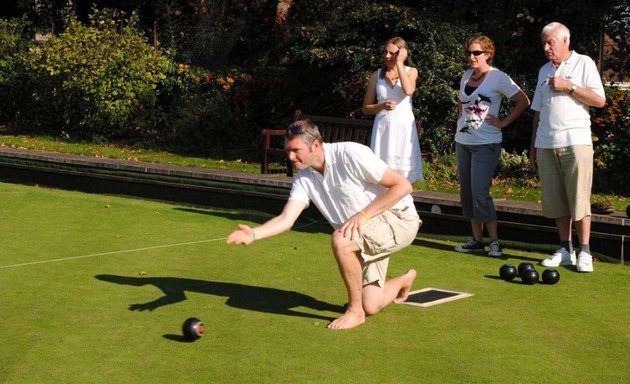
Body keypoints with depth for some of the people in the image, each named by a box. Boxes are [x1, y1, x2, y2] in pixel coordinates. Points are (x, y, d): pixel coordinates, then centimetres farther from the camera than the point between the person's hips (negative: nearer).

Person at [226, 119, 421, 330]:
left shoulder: (350, 154, -22)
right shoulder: (304, 178, -2)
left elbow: (403, 186, -21)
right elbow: (286, 219, -10)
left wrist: (363, 214, -25)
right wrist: (253, 234, -27)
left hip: (399, 218, -7)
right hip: (367, 234, 7)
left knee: (340, 240, -33)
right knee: (370, 307, 3)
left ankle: (355, 311, -14)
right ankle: (404, 280, 37)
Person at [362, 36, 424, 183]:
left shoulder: (411, 71, 6)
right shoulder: (377, 75, 7)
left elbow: (408, 90, -18)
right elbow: (366, 108, 10)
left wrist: (399, 63, -12)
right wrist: (382, 106, -10)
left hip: (404, 127, -1)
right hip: (383, 128, 1)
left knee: (403, 174, -2)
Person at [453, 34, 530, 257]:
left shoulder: (498, 78, -9)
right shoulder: (466, 76, 10)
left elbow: (523, 101, -9)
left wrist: (503, 123, -11)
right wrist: (460, 118, 12)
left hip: (486, 144, -7)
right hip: (463, 142, 7)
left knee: (480, 193, -14)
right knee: (466, 192, 7)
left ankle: (494, 241, -6)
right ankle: (476, 240, 15)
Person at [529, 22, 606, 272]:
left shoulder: (583, 64, 3)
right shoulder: (544, 71, 19)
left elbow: (600, 100, -6)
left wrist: (569, 86, -11)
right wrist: (533, 146, 17)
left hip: (575, 141, -5)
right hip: (546, 144, 5)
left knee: (579, 198, -8)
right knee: (555, 199, 4)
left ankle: (584, 252, -4)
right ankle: (565, 250, 12)